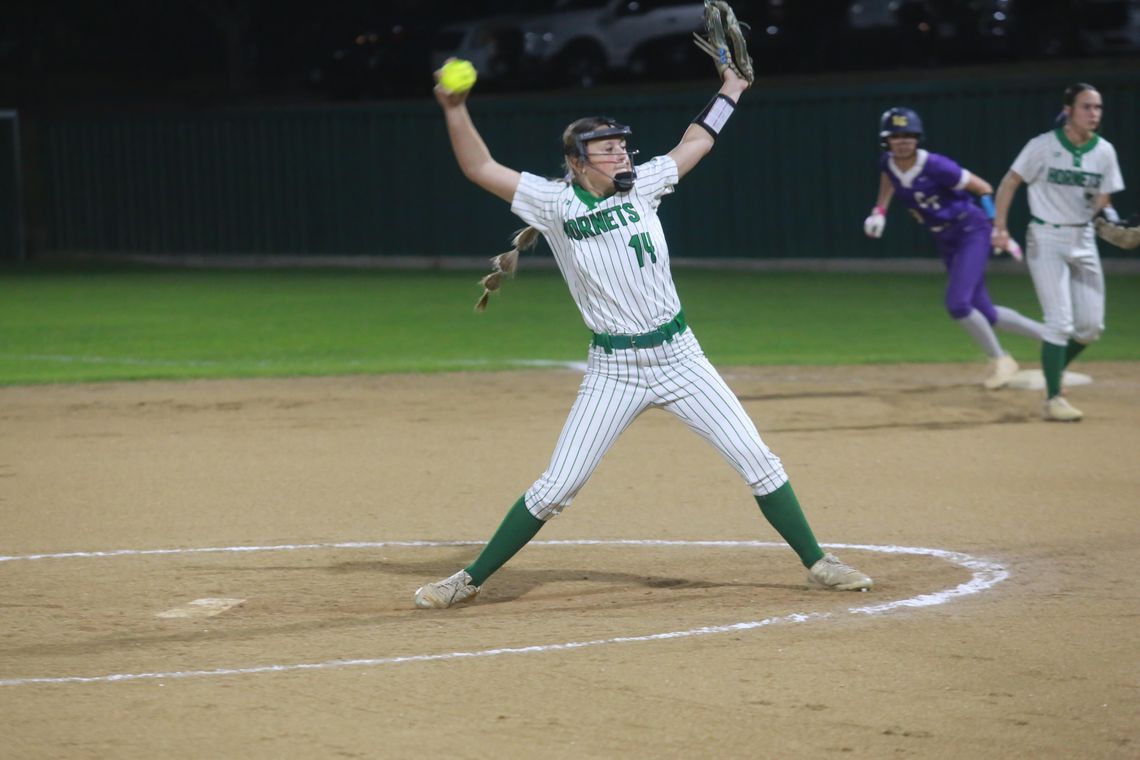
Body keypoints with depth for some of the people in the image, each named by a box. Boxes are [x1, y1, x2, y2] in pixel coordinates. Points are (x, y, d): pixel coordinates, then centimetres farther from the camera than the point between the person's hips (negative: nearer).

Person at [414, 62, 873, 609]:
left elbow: (692, 146, 20)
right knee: (557, 486, -3)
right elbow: (480, 168, -8)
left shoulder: (640, 186, 5)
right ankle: (471, 579, 10)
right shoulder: (555, 204, -4)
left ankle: (817, 563, 11)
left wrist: (730, 91, 25)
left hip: (679, 357, 3)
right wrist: (455, 109, -20)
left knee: (756, 460, -1)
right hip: (613, 372, -3)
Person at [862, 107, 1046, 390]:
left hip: (972, 232, -7)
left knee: (957, 304, -19)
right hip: (946, 243, 7)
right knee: (984, 314, 7)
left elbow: (984, 188, -16)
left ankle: (1000, 360, 2)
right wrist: (879, 211, 9)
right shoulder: (888, 163, -6)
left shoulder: (934, 166, -24)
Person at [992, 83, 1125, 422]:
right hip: (1046, 239, -5)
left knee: (1091, 325, 5)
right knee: (1060, 321, -12)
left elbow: (1102, 203, 5)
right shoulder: (1044, 146, -12)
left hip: (1083, 239, 5)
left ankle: (1053, 369, 30)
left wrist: (1109, 219, -17)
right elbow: (1010, 182, -7)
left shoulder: (1104, 152, 1)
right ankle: (1053, 398, -4)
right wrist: (1000, 226, -15)